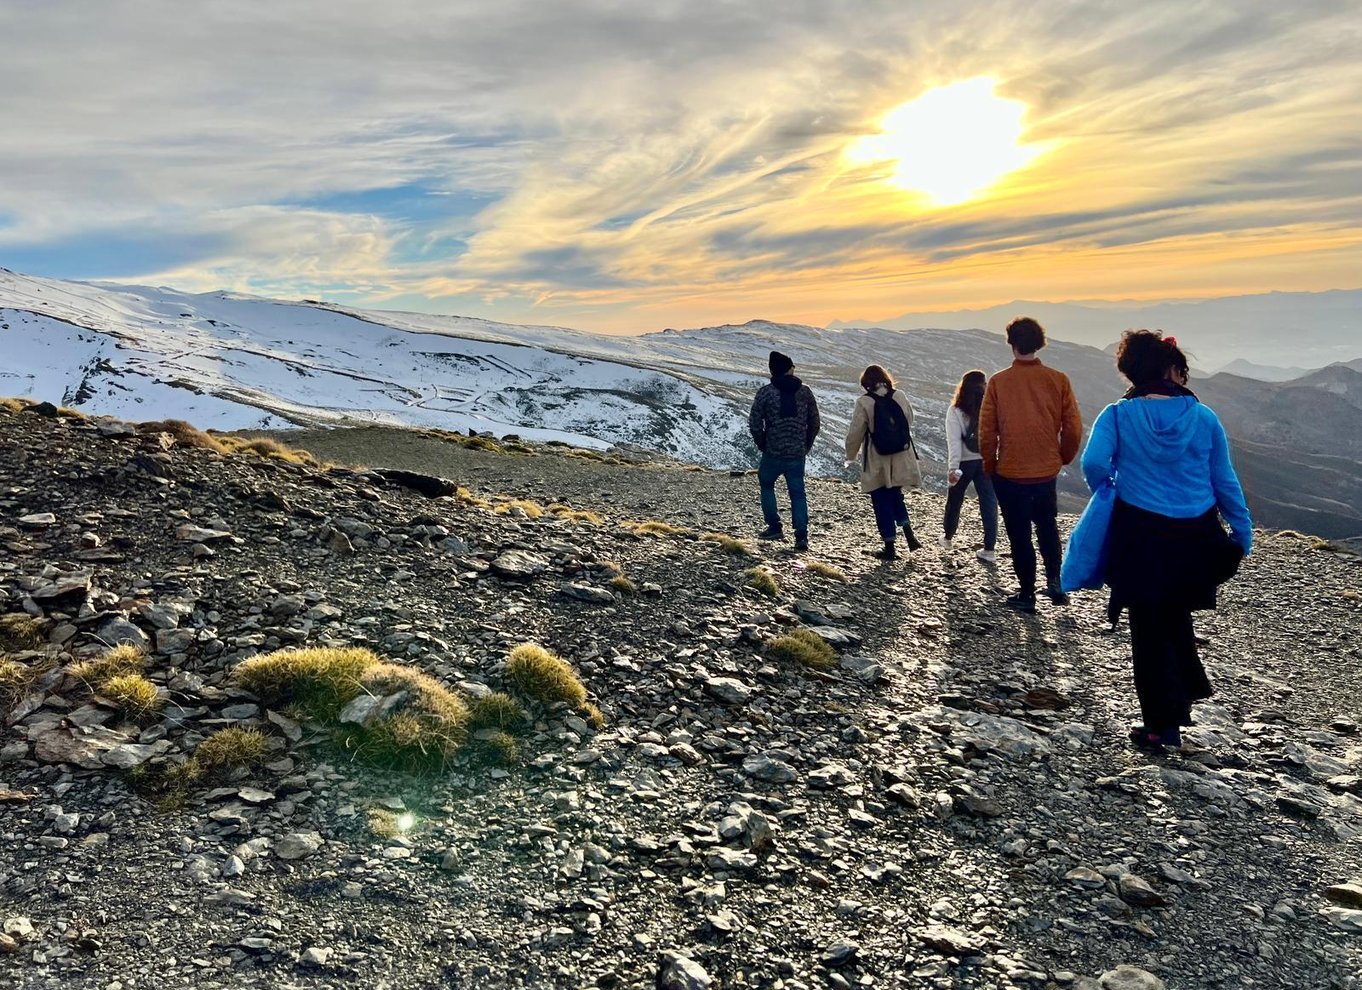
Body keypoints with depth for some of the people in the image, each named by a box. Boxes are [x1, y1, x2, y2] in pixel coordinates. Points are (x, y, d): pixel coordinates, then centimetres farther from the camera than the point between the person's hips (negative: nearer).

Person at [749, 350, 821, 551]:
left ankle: (775, 527, 16)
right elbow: (815, 423, 7)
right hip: (798, 454, 2)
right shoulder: (805, 391, 2)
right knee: (798, 493, 8)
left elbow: (755, 423, -8)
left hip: (773, 453, -2)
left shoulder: (765, 392, -7)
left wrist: (762, 445, 7)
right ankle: (801, 536, -1)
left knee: (766, 484, 20)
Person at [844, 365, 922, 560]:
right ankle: (909, 534, 8)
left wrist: (851, 456, 7)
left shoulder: (864, 402, -12)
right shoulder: (900, 396, -1)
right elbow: (909, 420, 12)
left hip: (877, 463, -4)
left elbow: (855, 433, -8)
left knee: (882, 502, 6)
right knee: (895, 496, 22)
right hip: (901, 459, 4)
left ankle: (889, 547, 9)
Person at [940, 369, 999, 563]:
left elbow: (954, 442, -14)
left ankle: (947, 537, 36)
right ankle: (989, 549, 1)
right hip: (986, 461, 0)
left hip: (964, 463, 0)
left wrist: (953, 468, -16)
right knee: (989, 503, 4)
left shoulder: (955, 412, -9)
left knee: (954, 500, 19)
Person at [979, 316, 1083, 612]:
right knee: (1047, 526, 24)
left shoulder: (998, 382, -10)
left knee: (1019, 534, 10)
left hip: (1010, 474, -2)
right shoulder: (1058, 380, -6)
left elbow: (986, 431, -8)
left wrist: (989, 465, 7)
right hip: (1047, 471, 2)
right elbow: (1073, 428, -3)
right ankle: (1054, 580, 13)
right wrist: (1062, 458, 14)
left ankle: (1027, 594, 17)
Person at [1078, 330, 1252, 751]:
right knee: (1176, 620, 26)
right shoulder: (1203, 418, -1)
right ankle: (1187, 693, 29)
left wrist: (1106, 490, 2)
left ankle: (1162, 725, 13)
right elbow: (1225, 480, 4)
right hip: (1196, 539, 3)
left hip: (1143, 538, -2)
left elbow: (1094, 464, -20)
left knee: (1150, 632, 8)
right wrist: (1243, 533, 14)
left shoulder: (1118, 415, -6)